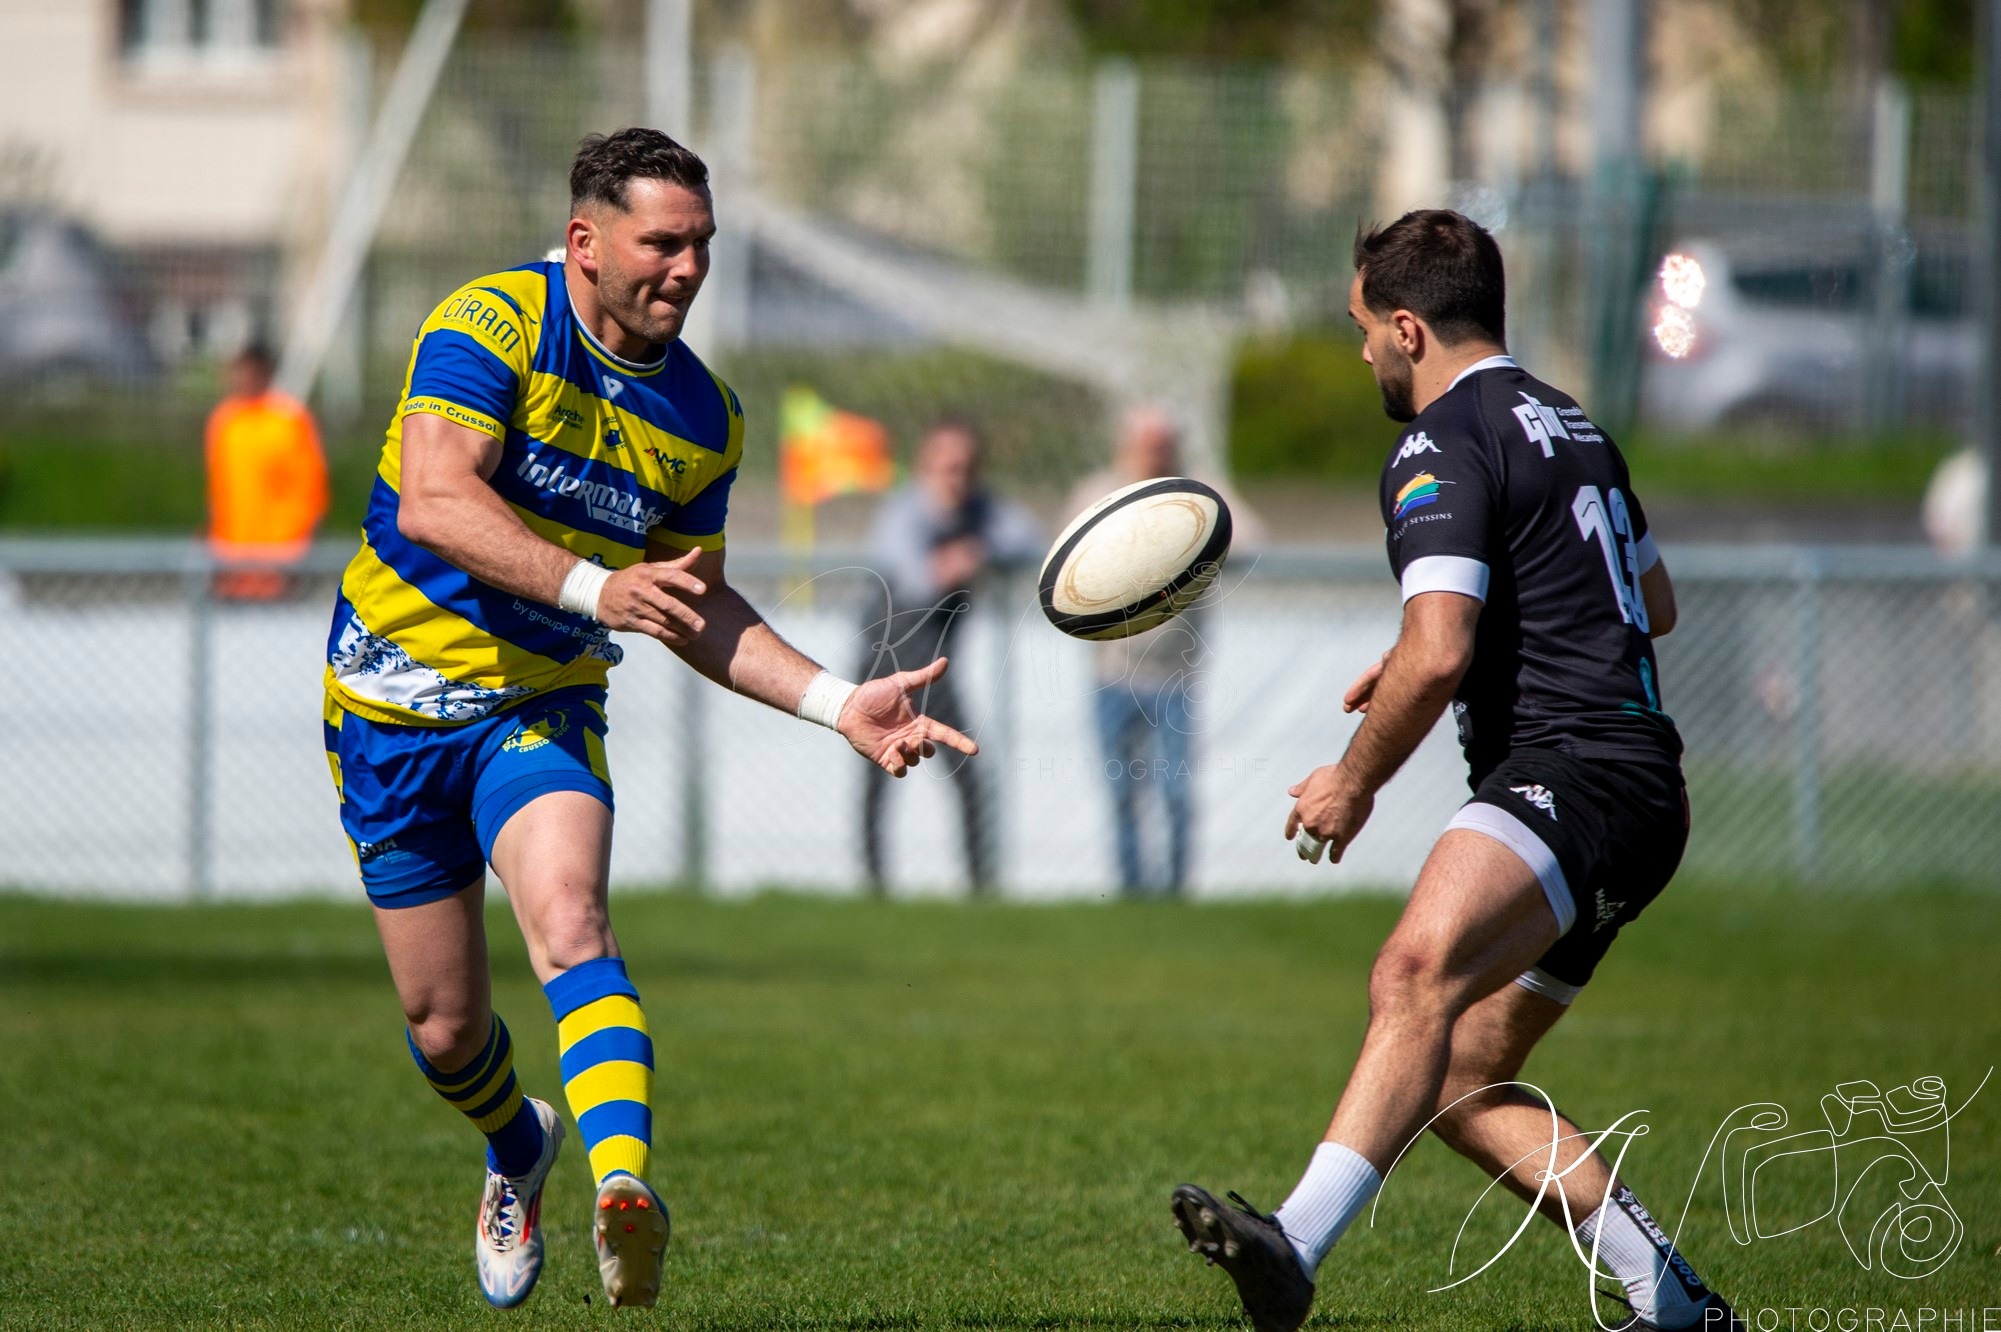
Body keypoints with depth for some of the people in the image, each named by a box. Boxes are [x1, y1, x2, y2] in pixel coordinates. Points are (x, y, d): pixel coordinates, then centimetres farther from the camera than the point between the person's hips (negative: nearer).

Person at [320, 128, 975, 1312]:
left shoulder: (704, 418, 0)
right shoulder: (490, 326, -18)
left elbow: (696, 608, 11)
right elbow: (432, 501, -31)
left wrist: (842, 704, 0)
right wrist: (593, 587, -44)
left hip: (542, 704, 2)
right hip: (396, 693, -2)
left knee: (570, 924, -28)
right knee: (443, 1024, 7)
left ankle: (622, 1183, -48)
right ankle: (521, 1150, 41)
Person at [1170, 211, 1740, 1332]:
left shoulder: (1444, 446, -7)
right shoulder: (1569, 424, 23)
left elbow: (1436, 657, -18)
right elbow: (1656, 604, 37)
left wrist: (1355, 781, -4)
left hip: (1570, 777, -11)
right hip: (1642, 804, 11)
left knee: (1415, 978, -33)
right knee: (1459, 1081, 13)